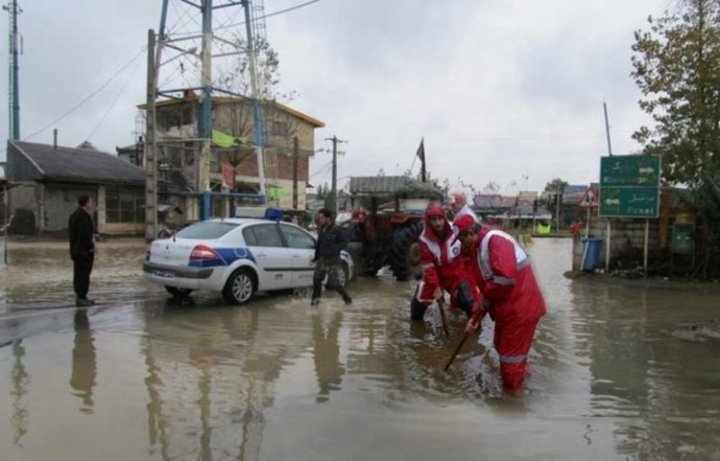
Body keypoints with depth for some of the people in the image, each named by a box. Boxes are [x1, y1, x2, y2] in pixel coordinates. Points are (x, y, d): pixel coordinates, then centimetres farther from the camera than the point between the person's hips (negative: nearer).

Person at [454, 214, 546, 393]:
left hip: (520, 308, -10)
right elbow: (485, 286, 17)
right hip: (509, 307, 10)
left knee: (511, 353, 2)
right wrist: (476, 316, 11)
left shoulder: (495, 240, -19)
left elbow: (506, 276, -31)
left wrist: (486, 297, -15)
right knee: (503, 347, 24)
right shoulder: (479, 248, 14)